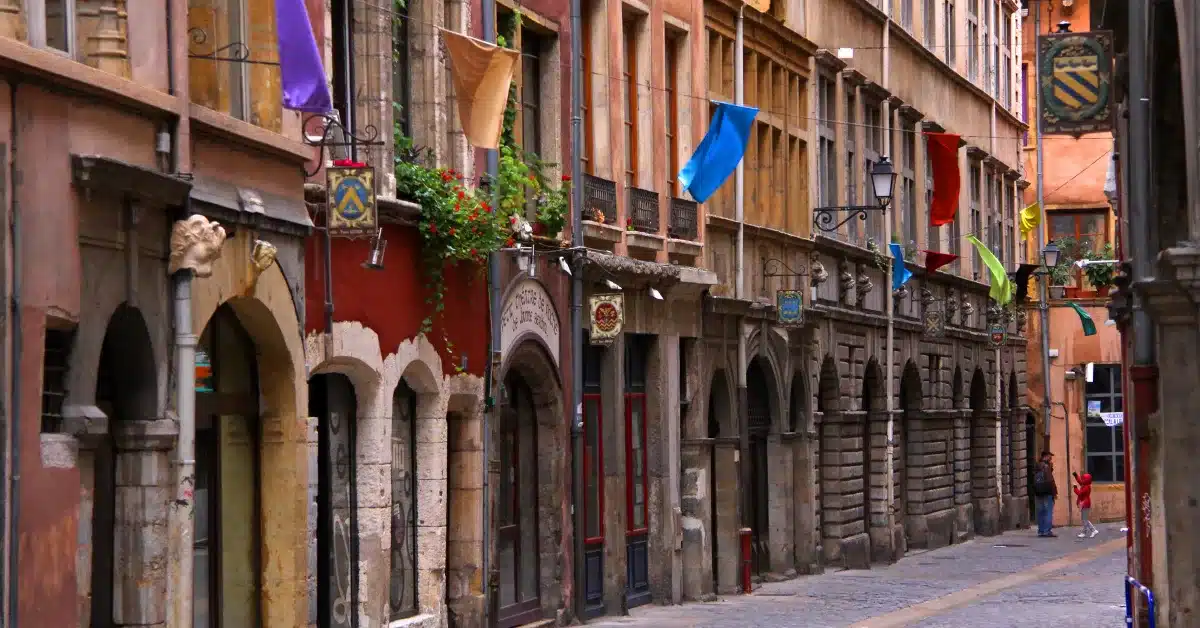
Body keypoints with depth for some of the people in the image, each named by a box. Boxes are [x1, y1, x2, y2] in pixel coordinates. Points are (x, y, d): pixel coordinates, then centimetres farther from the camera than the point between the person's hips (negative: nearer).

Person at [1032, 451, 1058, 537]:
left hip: (1038, 493, 8)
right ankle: (1048, 531, -11)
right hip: (1047, 493, -8)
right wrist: (1054, 492, -13)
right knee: (1048, 512, -6)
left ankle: (1041, 531, 9)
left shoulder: (1036, 468, 14)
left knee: (1041, 512, 9)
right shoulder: (1046, 466, -11)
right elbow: (1050, 481, -15)